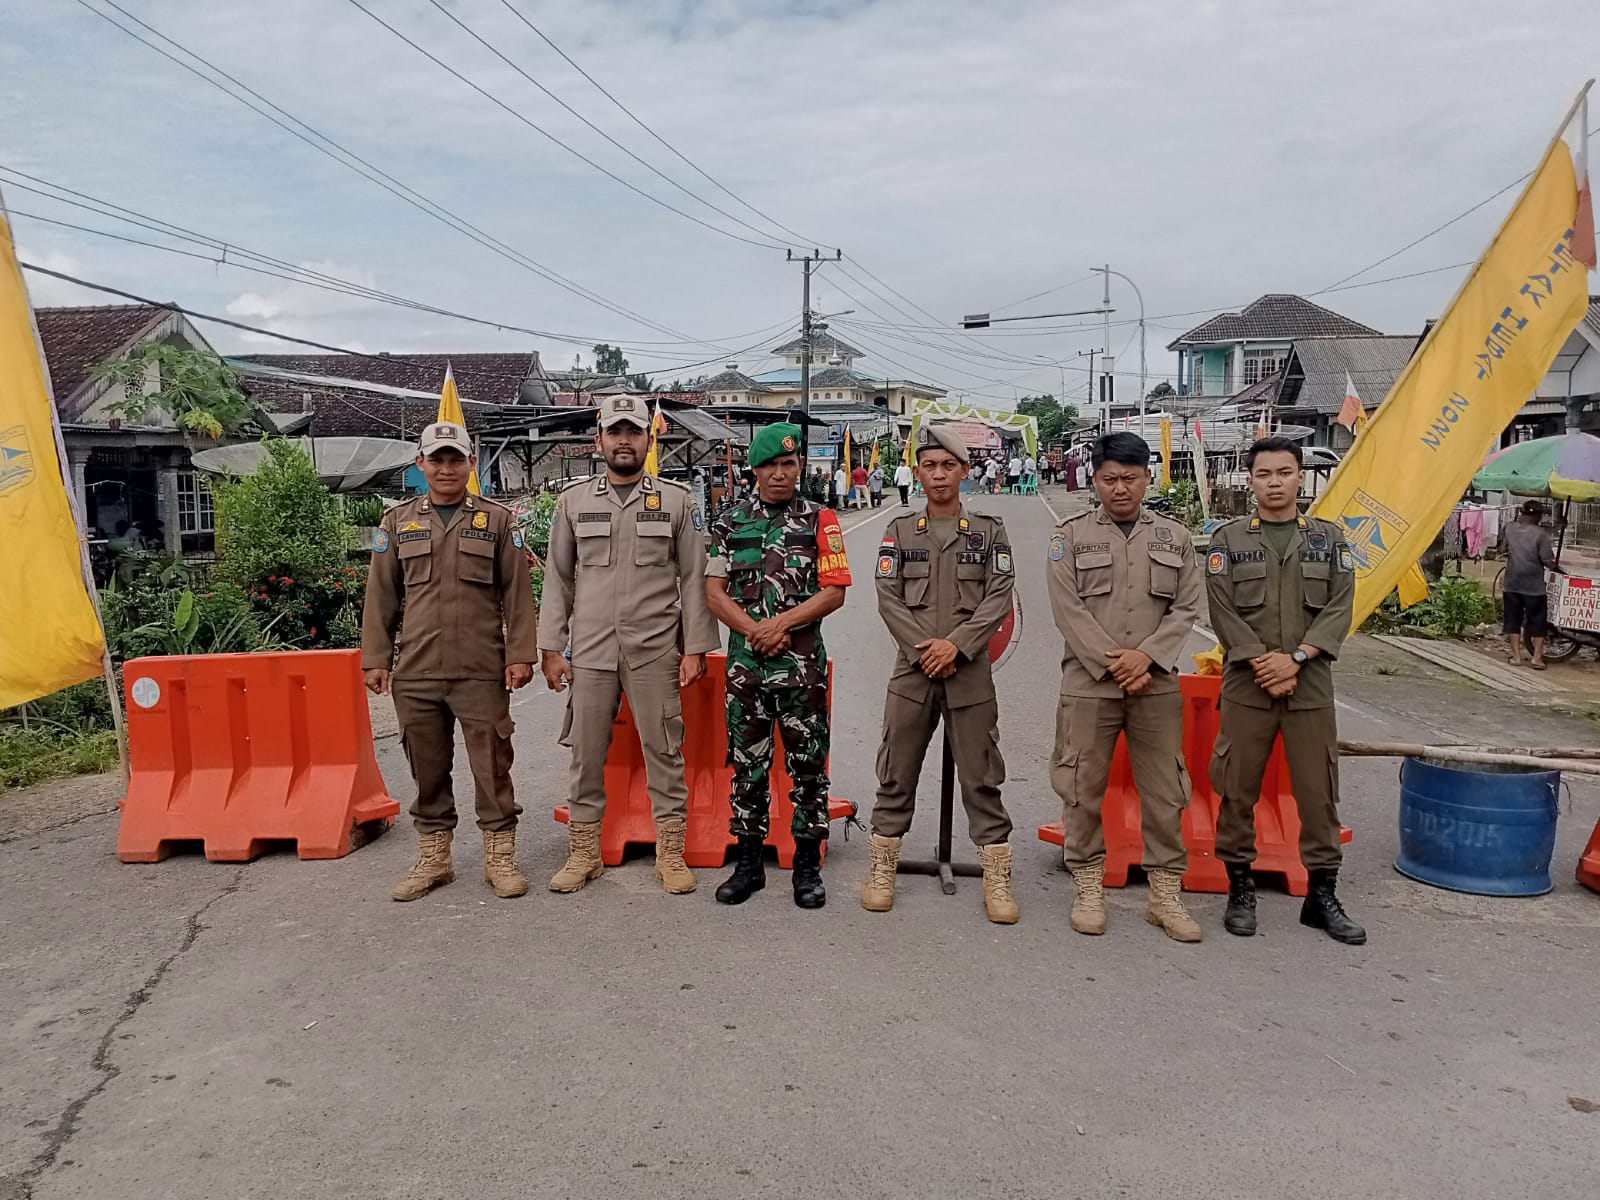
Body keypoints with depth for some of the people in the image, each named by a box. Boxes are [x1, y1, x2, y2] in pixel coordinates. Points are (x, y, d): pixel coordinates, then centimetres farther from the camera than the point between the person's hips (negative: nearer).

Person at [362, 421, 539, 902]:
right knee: (427, 769, 11)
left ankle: (500, 857, 15)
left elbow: (517, 593, 2)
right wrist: (376, 658, 5)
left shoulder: (497, 520, 5)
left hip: (482, 672, -2)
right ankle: (433, 858, 25)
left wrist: (520, 655, -4)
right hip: (416, 673, 2)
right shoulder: (398, 521, 11)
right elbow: (381, 595, 11)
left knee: (492, 767, 2)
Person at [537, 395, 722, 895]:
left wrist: (695, 648, -2)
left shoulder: (677, 501, 4)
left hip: (656, 650, -1)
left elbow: (694, 579, 3)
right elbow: (558, 579, 10)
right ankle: (584, 854, 19)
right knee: (586, 753, 6)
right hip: (590, 650, 2)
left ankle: (671, 854, 14)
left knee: (664, 751, 3)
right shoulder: (573, 502, 8)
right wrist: (550, 647, 4)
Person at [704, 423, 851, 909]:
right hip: (745, 662, 2)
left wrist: (782, 622, -14)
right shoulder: (729, 523, 7)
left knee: (807, 764, 4)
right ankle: (748, 863, 19)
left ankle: (808, 867, 16)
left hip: (803, 663, -1)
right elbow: (714, 592, 2)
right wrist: (756, 631, -12)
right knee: (746, 763, 7)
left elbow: (834, 592, -4)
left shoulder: (820, 520, 3)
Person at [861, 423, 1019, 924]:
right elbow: (888, 598, 0)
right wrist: (923, 649, -11)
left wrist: (956, 645, -14)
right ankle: (883, 867, 18)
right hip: (912, 670, 1)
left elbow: (999, 598, -2)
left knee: (981, 777, 3)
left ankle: (997, 876, 11)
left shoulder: (989, 530, 5)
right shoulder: (899, 530, 7)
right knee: (896, 773, 6)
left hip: (970, 671, -1)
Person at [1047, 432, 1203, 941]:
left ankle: (1166, 894, 17)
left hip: (1156, 684, 2)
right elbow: (1069, 609, -5)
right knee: (1084, 788, 3)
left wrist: (1146, 656, -10)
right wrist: (1113, 664, -11)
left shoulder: (1174, 537, 10)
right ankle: (1088, 889, 16)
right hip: (1088, 683, -2)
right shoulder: (1072, 535, 3)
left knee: (1164, 790, 6)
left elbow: (1186, 607, 5)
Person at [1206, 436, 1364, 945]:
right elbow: (1223, 611, -4)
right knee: (1238, 790, 4)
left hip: (1311, 686, 1)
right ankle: (1240, 890, 18)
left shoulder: (1329, 538, 8)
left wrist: (1294, 658, -12)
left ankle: (1322, 895, 18)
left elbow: (1339, 608, 0)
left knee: (1318, 791, 6)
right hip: (1247, 685, -1)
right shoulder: (1229, 539, 3)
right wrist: (1263, 663, -13)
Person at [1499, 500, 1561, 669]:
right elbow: (1547, 560, -15)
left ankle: (1516, 656, 13)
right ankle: (1537, 658, 8)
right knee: (1537, 621, 7)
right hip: (1534, 585, -3)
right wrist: (1556, 568, 2)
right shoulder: (1540, 534, -15)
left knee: (1513, 619, 11)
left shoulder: (1509, 528, -3)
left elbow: (1502, 549, 12)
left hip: (1512, 583, 3)